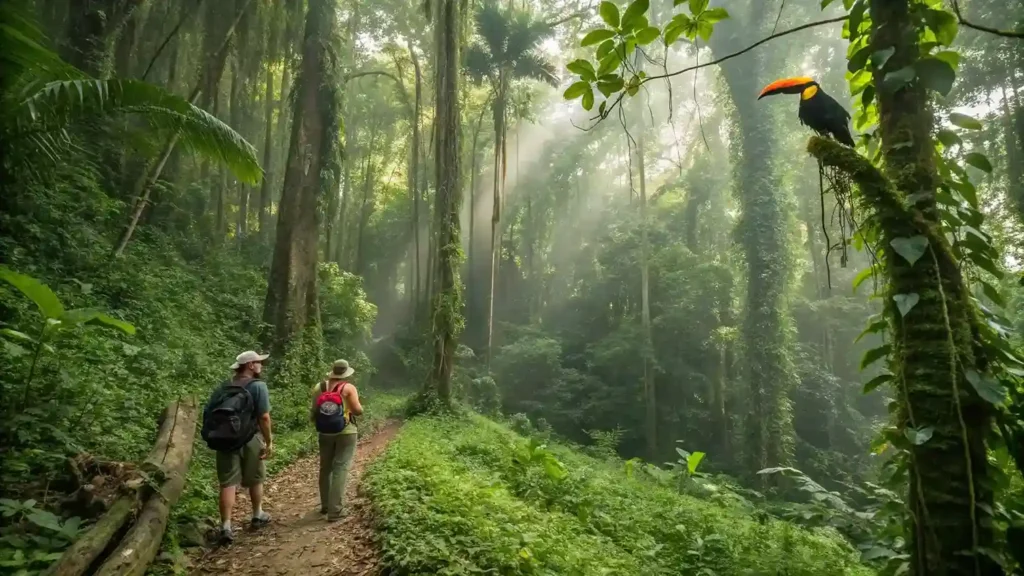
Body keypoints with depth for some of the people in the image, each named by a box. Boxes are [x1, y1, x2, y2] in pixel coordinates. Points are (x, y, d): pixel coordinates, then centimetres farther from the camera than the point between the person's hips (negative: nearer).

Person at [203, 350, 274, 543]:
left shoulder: (223, 387, 9)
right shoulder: (258, 386, -11)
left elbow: (208, 414, 10)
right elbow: (263, 417, -18)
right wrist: (269, 441, -12)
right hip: (250, 440, -4)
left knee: (228, 484, 4)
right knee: (255, 480, 14)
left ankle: (226, 527, 0)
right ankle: (258, 516, 30)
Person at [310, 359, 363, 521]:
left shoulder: (319, 387, 3)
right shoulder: (348, 388, -10)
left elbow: (313, 413, 6)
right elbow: (358, 411, -12)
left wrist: (315, 419, 26)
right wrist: (356, 404, 8)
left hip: (325, 433, 5)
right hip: (345, 433, -5)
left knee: (325, 468, 17)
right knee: (341, 468, -4)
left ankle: (325, 505, 28)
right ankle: (335, 510, -6)